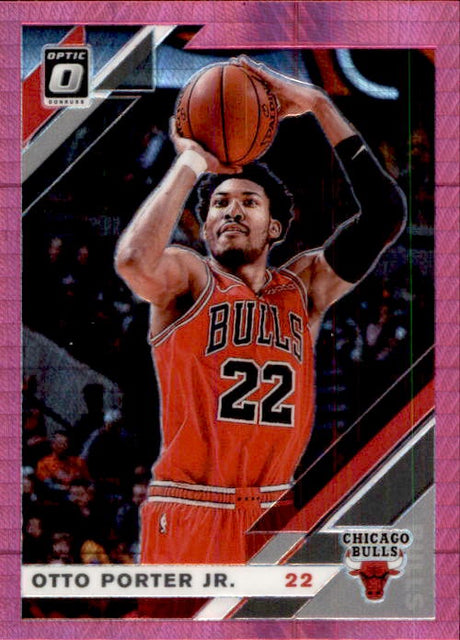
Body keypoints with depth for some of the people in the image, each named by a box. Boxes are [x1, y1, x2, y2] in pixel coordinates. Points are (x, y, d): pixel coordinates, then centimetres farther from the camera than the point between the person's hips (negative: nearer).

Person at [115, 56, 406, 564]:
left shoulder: (304, 287, 11)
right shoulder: (187, 278, 1)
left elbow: (385, 214, 1)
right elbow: (133, 259, -23)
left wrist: (318, 105, -1)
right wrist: (192, 162, -10)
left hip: (278, 517, 4)